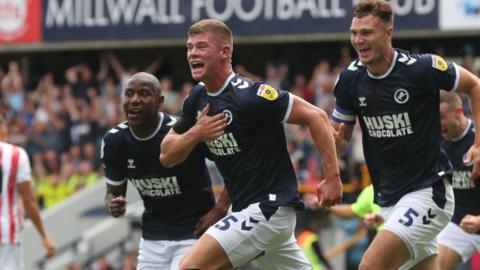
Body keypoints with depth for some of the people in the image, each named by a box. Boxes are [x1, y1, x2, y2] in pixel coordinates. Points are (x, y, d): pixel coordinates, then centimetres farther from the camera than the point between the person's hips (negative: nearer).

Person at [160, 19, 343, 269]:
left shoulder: (249, 95, -18)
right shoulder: (198, 98, 7)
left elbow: (315, 116, -17)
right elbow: (167, 156, 10)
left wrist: (332, 177, -20)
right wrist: (195, 134, -11)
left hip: (269, 208, -9)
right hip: (246, 209, 9)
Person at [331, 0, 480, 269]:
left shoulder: (423, 68, -14)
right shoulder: (349, 79, 0)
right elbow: (341, 141, 11)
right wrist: (335, 140, -14)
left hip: (428, 192, -6)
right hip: (389, 200, 6)